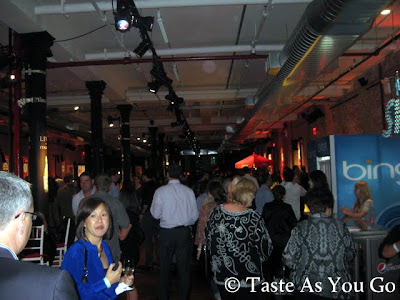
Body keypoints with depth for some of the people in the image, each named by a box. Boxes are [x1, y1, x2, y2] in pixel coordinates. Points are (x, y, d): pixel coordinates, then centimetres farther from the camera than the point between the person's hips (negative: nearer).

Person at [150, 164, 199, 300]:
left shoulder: (160, 191, -9)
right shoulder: (189, 191, -2)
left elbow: (156, 214, -6)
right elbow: (195, 215, 2)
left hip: (166, 233, -2)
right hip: (184, 232, 2)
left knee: (164, 268, 11)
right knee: (184, 268, 11)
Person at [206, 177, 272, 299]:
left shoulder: (217, 212, -9)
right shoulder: (253, 218, -22)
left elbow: (209, 238, 4)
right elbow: (265, 247, -13)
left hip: (221, 274, 5)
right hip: (247, 276, -5)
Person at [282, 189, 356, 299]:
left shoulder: (300, 228, -7)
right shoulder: (340, 226, -2)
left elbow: (288, 259, -9)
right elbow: (350, 256, 6)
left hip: (305, 288, -1)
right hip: (336, 290, 1)